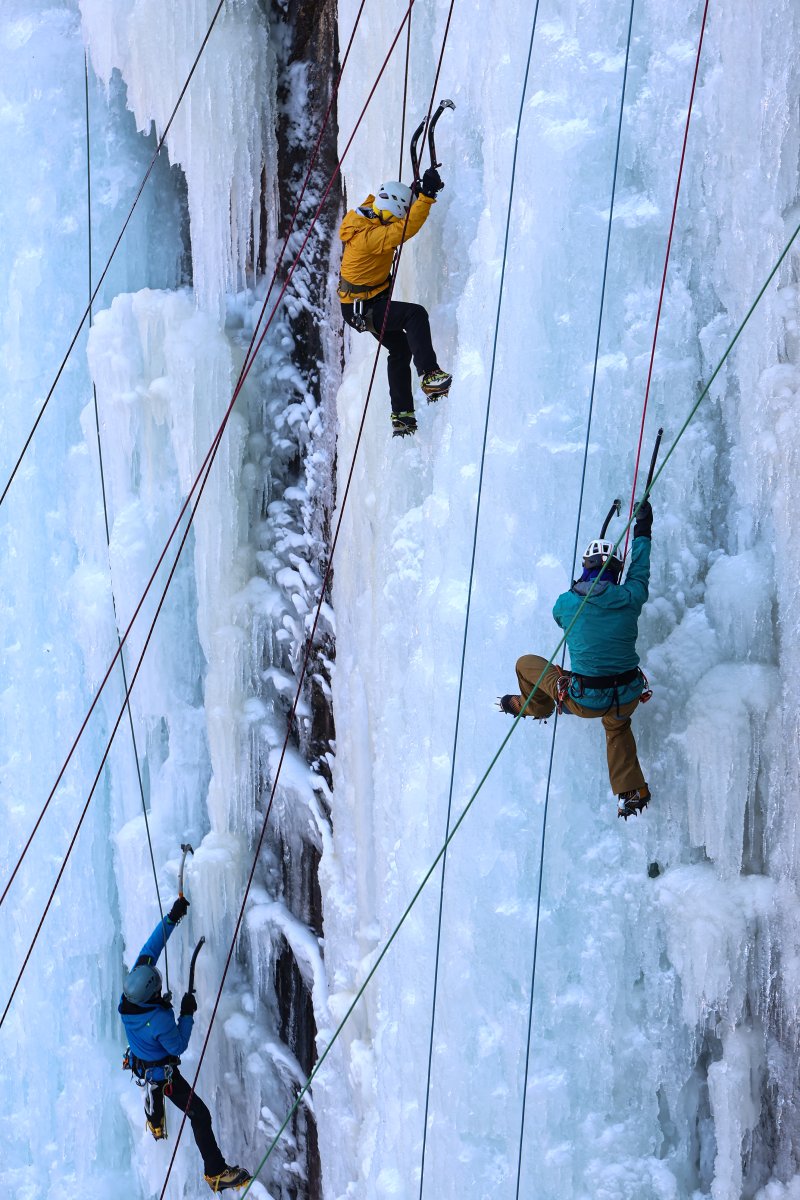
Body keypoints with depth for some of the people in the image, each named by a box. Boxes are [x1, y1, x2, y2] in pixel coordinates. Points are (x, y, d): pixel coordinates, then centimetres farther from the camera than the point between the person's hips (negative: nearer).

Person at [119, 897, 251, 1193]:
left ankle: (155, 1125, 67)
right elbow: (179, 1047, -22)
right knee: (199, 1114, 2)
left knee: (153, 1086, 41)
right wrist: (187, 1015, -16)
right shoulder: (161, 1021, -42)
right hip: (163, 1073, -7)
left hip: (139, 1064, 7)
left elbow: (149, 949, -17)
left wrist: (171, 918, -18)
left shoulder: (129, 996, -24)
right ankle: (215, 1172, 11)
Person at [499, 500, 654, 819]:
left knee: (526, 663, 19)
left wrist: (585, 583, 31)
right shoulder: (629, 598, -10)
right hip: (628, 697, 2)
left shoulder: (565, 603, -12)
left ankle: (536, 706, 47)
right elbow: (639, 572, 12)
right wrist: (642, 532, 28)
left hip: (585, 700, -2)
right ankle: (631, 791, 29)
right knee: (617, 727, 39)